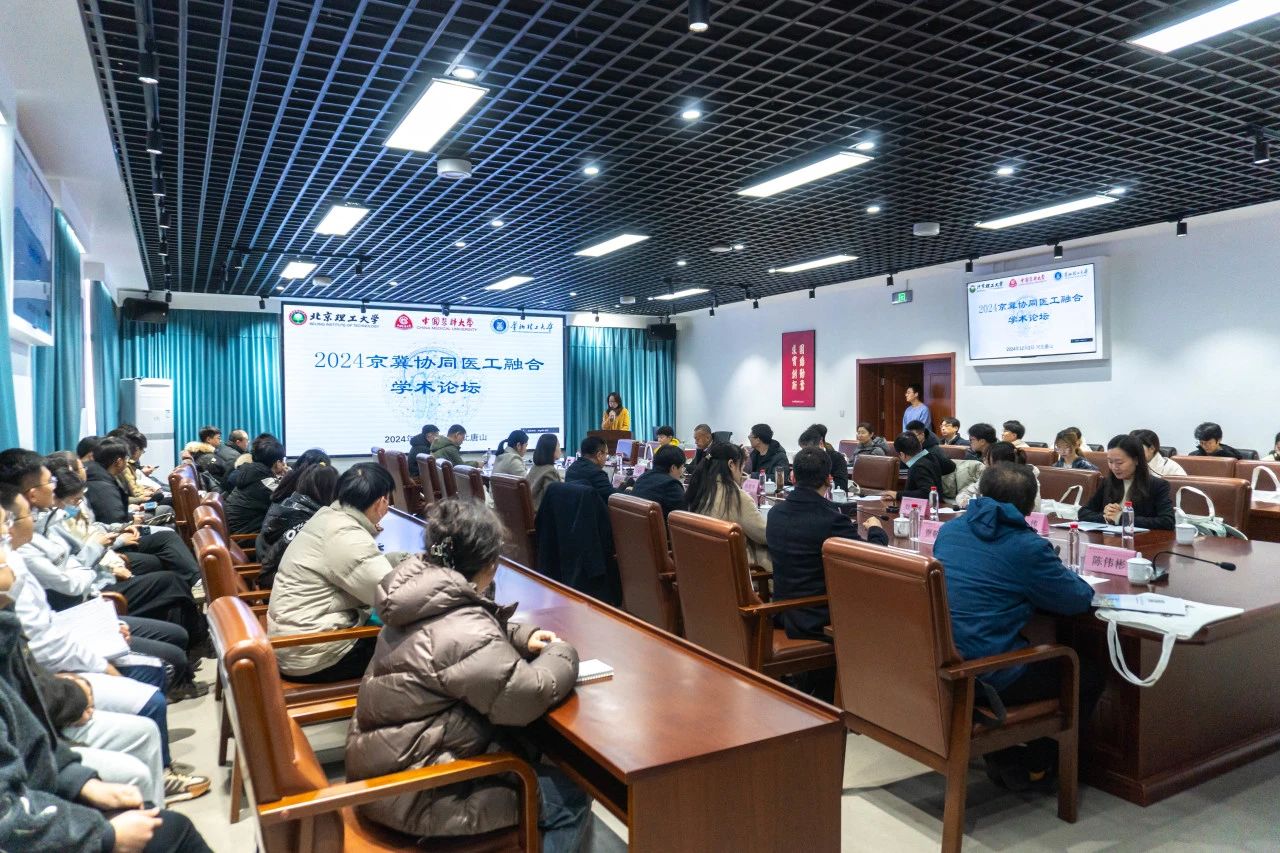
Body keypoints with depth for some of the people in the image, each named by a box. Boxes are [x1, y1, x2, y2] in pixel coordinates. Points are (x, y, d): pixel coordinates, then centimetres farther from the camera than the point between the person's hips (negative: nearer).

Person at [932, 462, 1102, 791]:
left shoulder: (948, 531, 5)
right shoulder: (1028, 547, -15)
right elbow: (1078, 600, -5)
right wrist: (1065, 574, 17)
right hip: (987, 677, -7)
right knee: (1089, 675, 17)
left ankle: (1001, 755, 32)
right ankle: (1033, 764, 26)